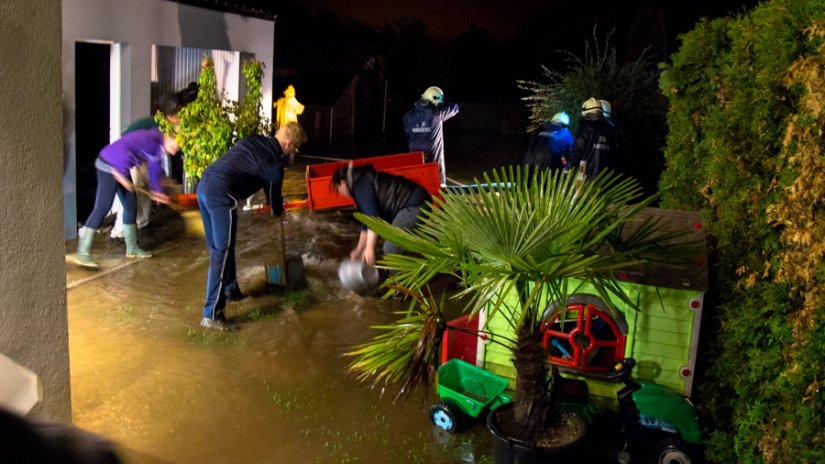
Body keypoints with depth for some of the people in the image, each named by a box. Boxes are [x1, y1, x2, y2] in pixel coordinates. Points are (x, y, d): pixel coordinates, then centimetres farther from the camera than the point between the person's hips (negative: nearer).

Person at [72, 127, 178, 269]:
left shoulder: (158, 147, 7)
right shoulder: (151, 139, -24)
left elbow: (155, 170, 20)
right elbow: (123, 146, -34)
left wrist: (155, 191, 23)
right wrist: (119, 173, -30)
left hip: (120, 168, 10)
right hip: (109, 166, -10)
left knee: (130, 204, 13)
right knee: (102, 208, -13)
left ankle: (132, 248, 24)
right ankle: (83, 253, -12)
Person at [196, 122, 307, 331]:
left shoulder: (254, 140, 18)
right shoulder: (274, 162, -2)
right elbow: (274, 196, 10)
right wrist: (279, 211, 35)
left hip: (204, 185, 9)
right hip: (221, 195, -9)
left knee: (217, 247, 21)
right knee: (222, 253, -6)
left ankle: (230, 290, 38)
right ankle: (212, 315, -6)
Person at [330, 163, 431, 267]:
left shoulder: (361, 185, -9)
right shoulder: (364, 182, 21)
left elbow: (373, 217, -19)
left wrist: (369, 248, -19)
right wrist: (359, 250, 30)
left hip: (414, 204, -11)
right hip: (416, 203, 11)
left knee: (391, 249, -9)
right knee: (395, 247, 18)